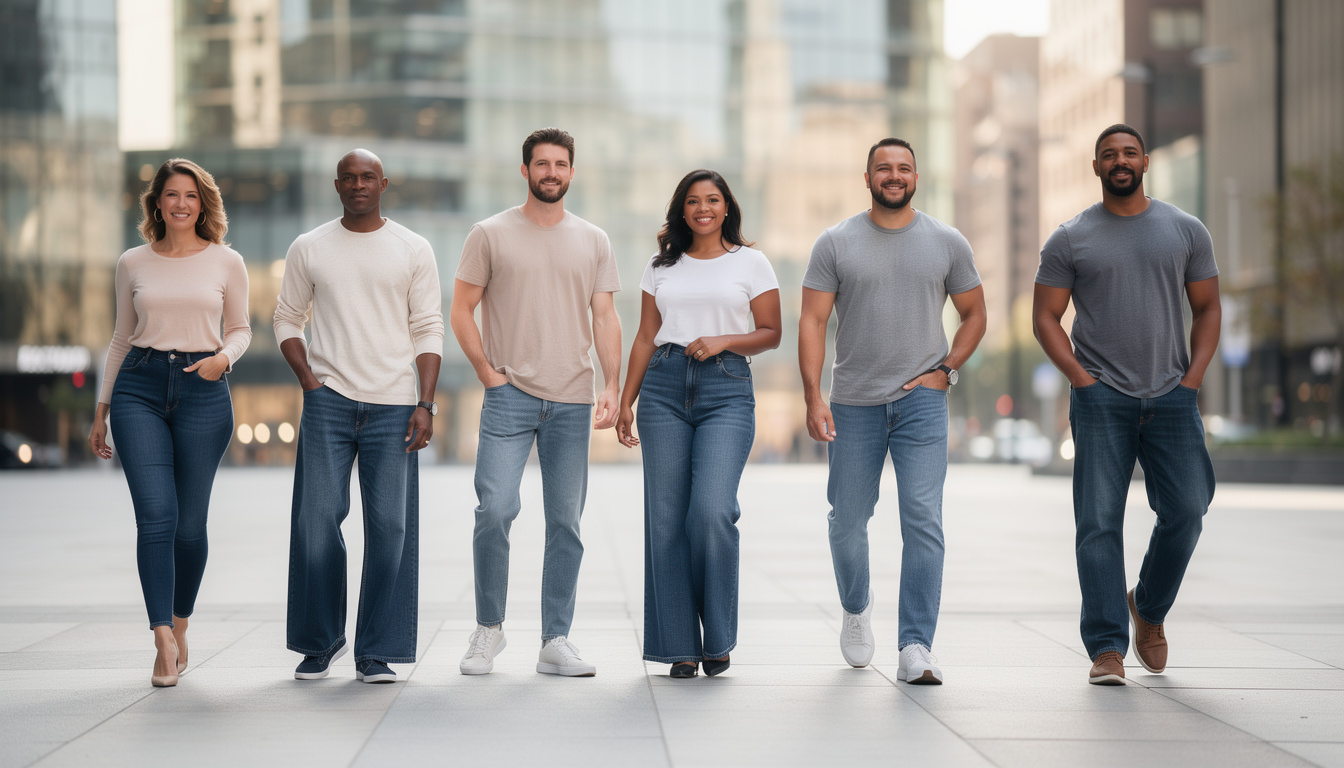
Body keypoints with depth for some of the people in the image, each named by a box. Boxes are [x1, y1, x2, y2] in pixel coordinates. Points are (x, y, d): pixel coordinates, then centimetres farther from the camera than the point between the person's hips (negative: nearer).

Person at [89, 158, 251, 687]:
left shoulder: (226, 262, 7)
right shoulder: (133, 264, 10)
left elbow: (240, 329, 14)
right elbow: (121, 338, 16)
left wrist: (224, 356, -9)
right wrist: (101, 411, 16)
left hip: (203, 391, 0)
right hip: (139, 388, 0)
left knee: (190, 524, 2)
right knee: (156, 517, -11)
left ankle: (180, 625, 24)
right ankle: (164, 642, -12)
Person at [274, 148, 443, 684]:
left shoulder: (413, 250, 7)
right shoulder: (308, 249, 9)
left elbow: (429, 331, 5)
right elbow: (286, 319, 14)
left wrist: (426, 404, -4)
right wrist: (307, 379, -1)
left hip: (393, 406, 0)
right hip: (329, 400, 0)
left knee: (390, 527, -3)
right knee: (316, 520, -4)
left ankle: (376, 652, 6)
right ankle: (320, 641, 13)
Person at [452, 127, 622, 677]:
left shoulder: (594, 241, 12)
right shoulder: (491, 235, 3)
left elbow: (605, 319, 9)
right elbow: (460, 311, 3)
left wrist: (612, 387, -2)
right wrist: (488, 373, -5)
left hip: (572, 403, 3)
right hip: (509, 396, -3)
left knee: (566, 523, 4)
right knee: (495, 509, -13)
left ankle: (556, 642, 11)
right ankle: (488, 627, 6)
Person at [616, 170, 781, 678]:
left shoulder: (751, 262, 8)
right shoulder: (662, 266, 15)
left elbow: (771, 333, 7)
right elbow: (645, 339, 15)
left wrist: (724, 340, -10)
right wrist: (626, 401, 8)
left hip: (726, 390, -3)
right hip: (664, 387, 3)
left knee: (712, 510, -18)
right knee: (666, 517, -2)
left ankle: (718, 635, 0)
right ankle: (679, 644, 7)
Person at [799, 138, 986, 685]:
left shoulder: (947, 243, 5)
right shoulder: (835, 244, 2)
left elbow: (974, 315, 14)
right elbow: (812, 322, -2)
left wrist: (946, 370, -1)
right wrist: (813, 398, -12)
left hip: (921, 399, 0)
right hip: (854, 403, 1)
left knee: (923, 520, -12)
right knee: (848, 522, 9)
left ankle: (916, 649, -10)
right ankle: (856, 609, 39)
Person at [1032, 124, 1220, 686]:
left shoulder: (1186, 230, 10)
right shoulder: (1070, 239, 5)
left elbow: (1208, 308, 13)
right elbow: (1045, 317, 5)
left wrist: (1192, 379, 1)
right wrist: (1082, 379, -6)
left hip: (1171, 396, 2)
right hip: (1101, 398, -2)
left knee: (1186, 510, -4)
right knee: (1100, 522, -7)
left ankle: (1149, 607, 23)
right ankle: (1107, 649, -5)